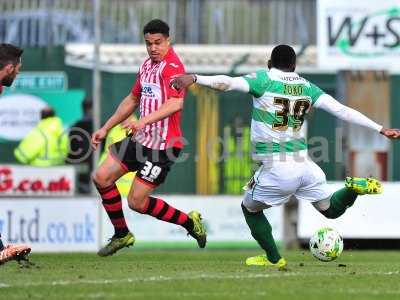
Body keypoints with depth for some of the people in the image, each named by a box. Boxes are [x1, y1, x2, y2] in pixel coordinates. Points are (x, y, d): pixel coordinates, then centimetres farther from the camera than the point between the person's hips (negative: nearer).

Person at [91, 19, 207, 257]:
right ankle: (122, 235, 17)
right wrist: (106, 128, 25)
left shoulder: (172, 66, -17)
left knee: (137, 202, -8)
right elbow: (133, 99, 26)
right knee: (102, 177, 3)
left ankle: (189, 222, 12)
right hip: (141, 139, 9)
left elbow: (176, 103, -33)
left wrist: (144, 121, -43)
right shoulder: (147, 65, 12)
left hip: (163, 146, -9)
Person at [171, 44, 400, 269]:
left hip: (276, 170, -4)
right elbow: (341, 110, 4)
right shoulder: (306, 87, 9)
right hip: (305, 165, 4)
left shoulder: (264, 80, -3)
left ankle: (274, 259, 19)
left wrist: (194, 78, -30)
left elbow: (229, 83, -20)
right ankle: (355, 188, -8)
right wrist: (381, 130, 7)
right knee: (332, 209, 22)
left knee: (250, 209, 22)